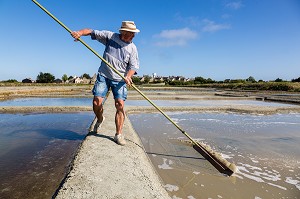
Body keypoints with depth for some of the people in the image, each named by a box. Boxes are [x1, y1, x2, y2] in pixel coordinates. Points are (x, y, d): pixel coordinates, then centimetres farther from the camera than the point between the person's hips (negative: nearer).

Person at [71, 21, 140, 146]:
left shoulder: (132, 48, 4)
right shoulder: (110, 36, 6)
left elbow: (133, 66, -1)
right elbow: (92, 32, 7)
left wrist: (128, 76, -20)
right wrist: (80, 33, -11)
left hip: (120, 79, 0)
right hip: (103, 75, 1)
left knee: (120, 104, -13)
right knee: (96, 102, -10)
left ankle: (118, 134, -2)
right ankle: (100, 119, 25)